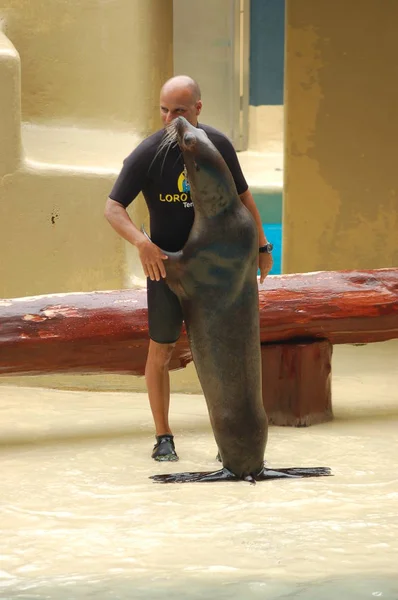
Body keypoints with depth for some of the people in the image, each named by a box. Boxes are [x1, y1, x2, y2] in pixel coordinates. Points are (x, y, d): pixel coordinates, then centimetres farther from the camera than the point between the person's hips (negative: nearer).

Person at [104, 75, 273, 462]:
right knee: (161, 350, 4)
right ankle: (163, 438, 17)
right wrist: (141, 242, -35)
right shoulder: (147, 154, -15)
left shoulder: (218, 146, -5)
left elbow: (242, 196, 10)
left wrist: (262, 246, 17)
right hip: (165, 263, -2)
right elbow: (112, 208, -18)